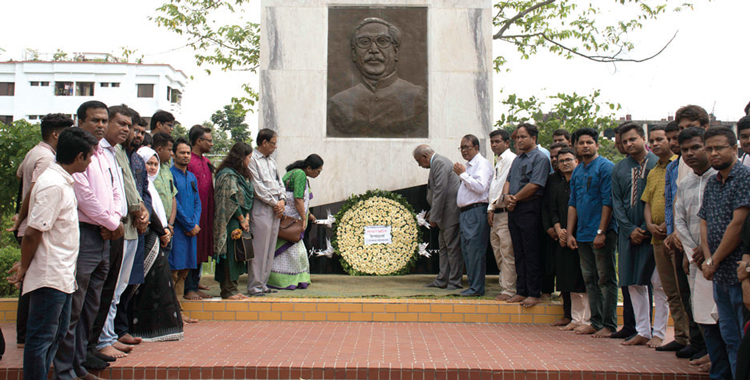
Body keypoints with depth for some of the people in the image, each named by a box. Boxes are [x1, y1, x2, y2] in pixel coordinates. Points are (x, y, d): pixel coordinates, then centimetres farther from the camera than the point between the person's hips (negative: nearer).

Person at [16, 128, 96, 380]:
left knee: (56, 334, 19)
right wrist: (24, 268, -8)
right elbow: (32, 233, -21)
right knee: (41, 339, 2)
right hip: (49, 277, -10)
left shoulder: (60, 180, 10)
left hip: (62, 276, 10)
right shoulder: (53, 186, -20)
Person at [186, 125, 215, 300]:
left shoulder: (207, 162, 16)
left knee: (201, 251, 11)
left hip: (206, 214, 8)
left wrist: (212, 212, 14)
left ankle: (195, 285, 20)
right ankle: (189, 289, 5)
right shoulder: (187, 161, -10)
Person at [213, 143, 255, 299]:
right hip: (230, 221, -9)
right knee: (230, 254, -5)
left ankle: (231, 289, 17)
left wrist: (247, 217, 2)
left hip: (240, 220, 9)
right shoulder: (228, 175, -13)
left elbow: (248, 198, 16)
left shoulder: (242, 174, 17)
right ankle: (228, 290, 2)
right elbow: (231, 200, -17)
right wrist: (242, 219, -11)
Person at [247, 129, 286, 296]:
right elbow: (257, 187, -12)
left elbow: (279, 182, 19)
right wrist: (274, 203, -9)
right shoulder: (252, 159, -7)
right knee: (259, 249, -6)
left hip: (276, 208, 8)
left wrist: (282, 200, 2)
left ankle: (263, 283, 18)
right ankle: (254, 287, 1)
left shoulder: (271, 160, 19)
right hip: (261, 208, -8)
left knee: (270, 249, 10)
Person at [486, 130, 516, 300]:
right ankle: (505, 284, 22)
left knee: (507, 253, -6)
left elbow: (506, 185, -14)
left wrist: (494, 207, -9)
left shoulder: (510, 159, -9)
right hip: (495, 214, 10)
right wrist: (491, 209, 11)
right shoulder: (499, 161, 21)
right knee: (497, 250, 13)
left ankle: (508, 290, -1)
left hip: (505, 212, -10)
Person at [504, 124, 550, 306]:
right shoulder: (517, 159, 20)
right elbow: (508, 180, 19)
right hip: (513, 209, 8)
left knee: (531, 252, -4)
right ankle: (521, 291, 17)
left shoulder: (540, 158, -7)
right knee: (519, 252, 10)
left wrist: (515, 198, -8)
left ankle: (534, 294, 2)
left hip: (530, 209, -8)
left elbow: (534, 185, -16)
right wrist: (507, 196, -2)